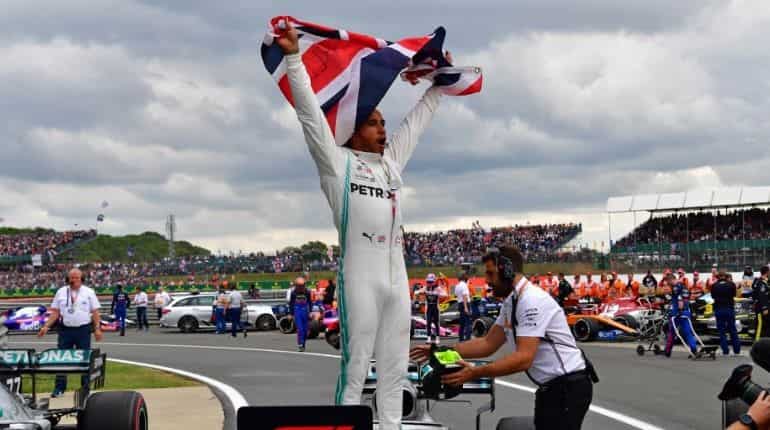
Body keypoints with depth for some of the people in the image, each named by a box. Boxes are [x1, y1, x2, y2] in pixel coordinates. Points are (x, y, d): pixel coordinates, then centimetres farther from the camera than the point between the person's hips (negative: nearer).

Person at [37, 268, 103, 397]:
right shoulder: (61, 292, 7)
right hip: (65, 330, 2)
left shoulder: (89, 292, 2)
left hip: (83, 330, -1)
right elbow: (55, 312, 7)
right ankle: (59, 388, 7)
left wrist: (97, 329, -7)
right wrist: (46, 326, -2)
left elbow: (95, 312, 1)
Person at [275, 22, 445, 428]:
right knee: (355, 368, -5)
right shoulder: (337, 163, 2)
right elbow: (310, 112, -3)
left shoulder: (392, 162, 19)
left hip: (396, 276, 7)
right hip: (360, 276, -7)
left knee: (394, 367, 9)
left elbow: (417, 119, 31)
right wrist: (294, 56, -8)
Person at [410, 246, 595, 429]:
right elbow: (489, 343, 11)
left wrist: (475, 373, -31)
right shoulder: (510, 303, 9)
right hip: (550, 387, 10)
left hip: (568, 387, -10)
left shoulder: (532, 301, -21)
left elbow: (523, 358, -28)